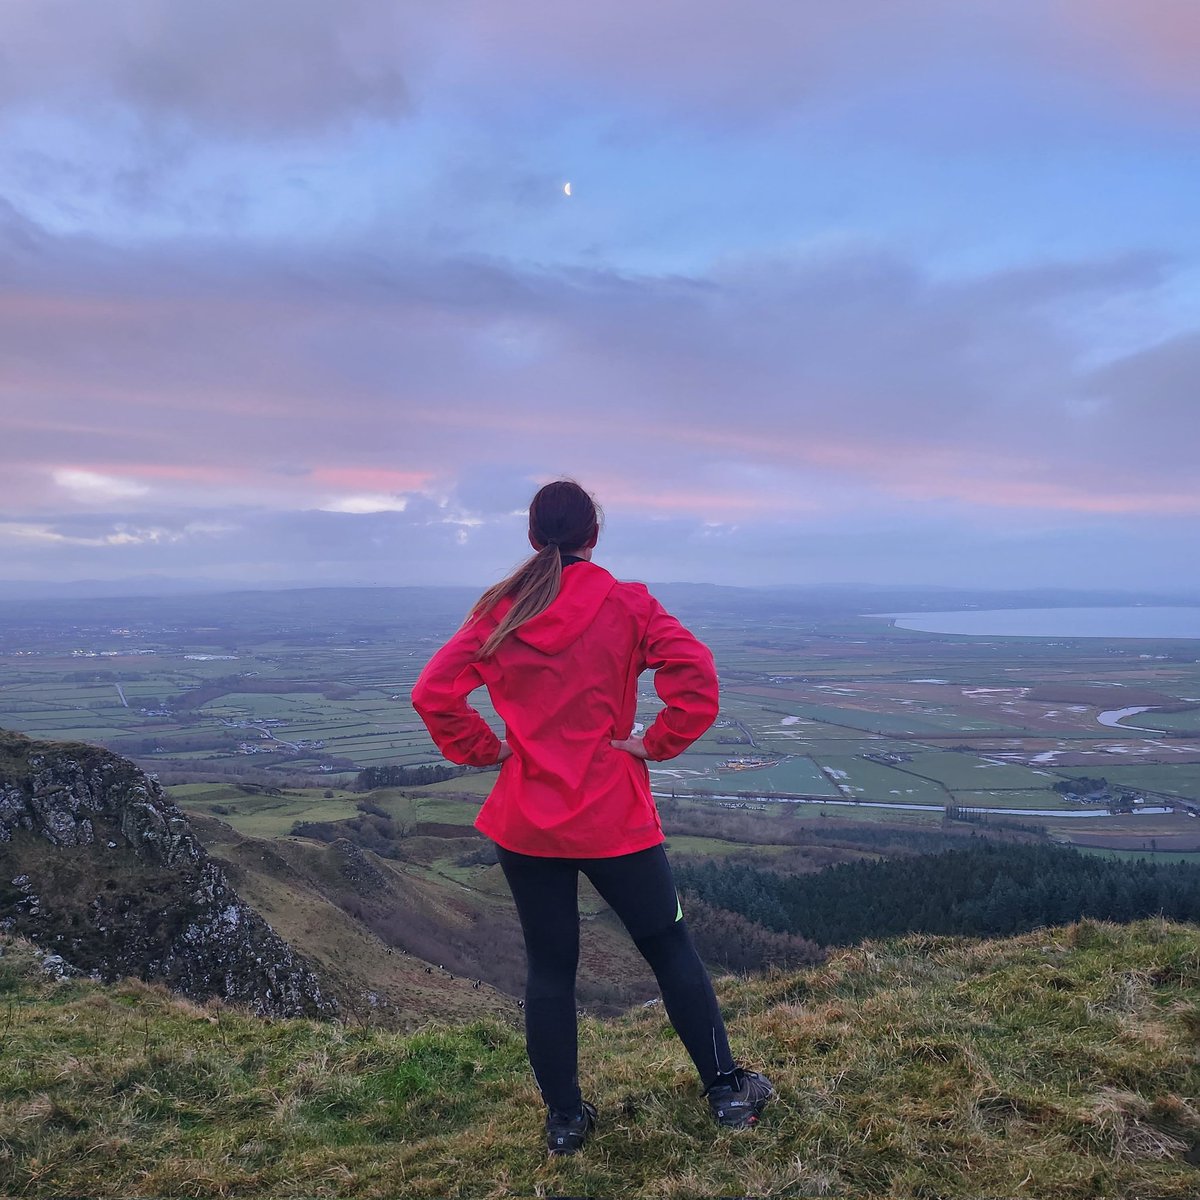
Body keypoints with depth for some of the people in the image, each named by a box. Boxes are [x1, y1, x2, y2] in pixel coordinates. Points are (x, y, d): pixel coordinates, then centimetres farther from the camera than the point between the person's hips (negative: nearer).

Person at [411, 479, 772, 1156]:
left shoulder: (500, 611, -2)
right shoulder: (626, 605, -8)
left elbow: (433, 694, -6)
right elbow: (697, 675, -19)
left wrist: (484, 749, 2)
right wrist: (657, 744, -8)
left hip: (525, 822, 2)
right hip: (614, 820, -2)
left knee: (549, 968, 16)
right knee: (670, 948, 16)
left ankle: (566, 1120, 27)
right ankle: (727, 1090, 29)